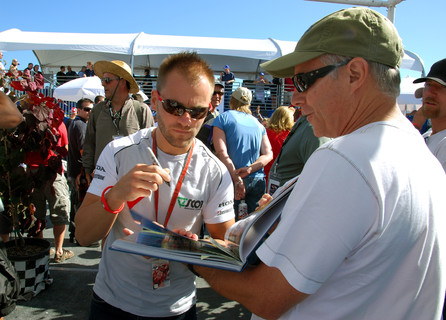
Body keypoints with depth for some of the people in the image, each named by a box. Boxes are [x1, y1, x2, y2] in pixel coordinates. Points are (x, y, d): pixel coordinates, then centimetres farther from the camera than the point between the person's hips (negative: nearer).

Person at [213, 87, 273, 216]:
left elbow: (221, 153, -10)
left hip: (232, 180, -4)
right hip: (258, 180, 4)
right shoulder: (258, 123, 15)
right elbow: (268, 154, 5)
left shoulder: (222, 118, 2)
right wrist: (249, 169, -8)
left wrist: (237, 180, -16)